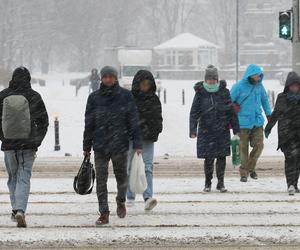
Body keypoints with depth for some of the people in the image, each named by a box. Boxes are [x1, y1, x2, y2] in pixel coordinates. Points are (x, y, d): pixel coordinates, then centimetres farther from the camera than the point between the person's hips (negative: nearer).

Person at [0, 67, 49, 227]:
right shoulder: (34, 97, -6)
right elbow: (44, 121, -3)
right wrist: (37, 140, 5)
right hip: (28, 145, -1)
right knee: (24, 178, -1)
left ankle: (16, 209, 18)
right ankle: (20, 210, -17)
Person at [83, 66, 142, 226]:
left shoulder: (125, 96, 0)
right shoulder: (94, 98, 4)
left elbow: (133, 121, 1)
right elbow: (89, 124, 8)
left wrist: (137, 144, -4)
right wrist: (86, 147, 7)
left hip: (120, 144, -1)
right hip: (100, 146, 1)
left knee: (121, 176, 12)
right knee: (101, 180, -3)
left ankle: (121, 201, 39)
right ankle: (104, 214, 2)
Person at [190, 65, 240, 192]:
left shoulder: (224, 92, 3)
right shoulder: (200, 93, 0)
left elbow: (232, 111, 7)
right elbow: (194, 113, -1)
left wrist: (236, 129, 6)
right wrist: (193, 130, -10)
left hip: (222, 130, 1)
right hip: (206, 130, -1)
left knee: (221, 157, 1)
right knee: (208, 158, -1)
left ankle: (220, 183, 13)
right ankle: (208, 183, 15)